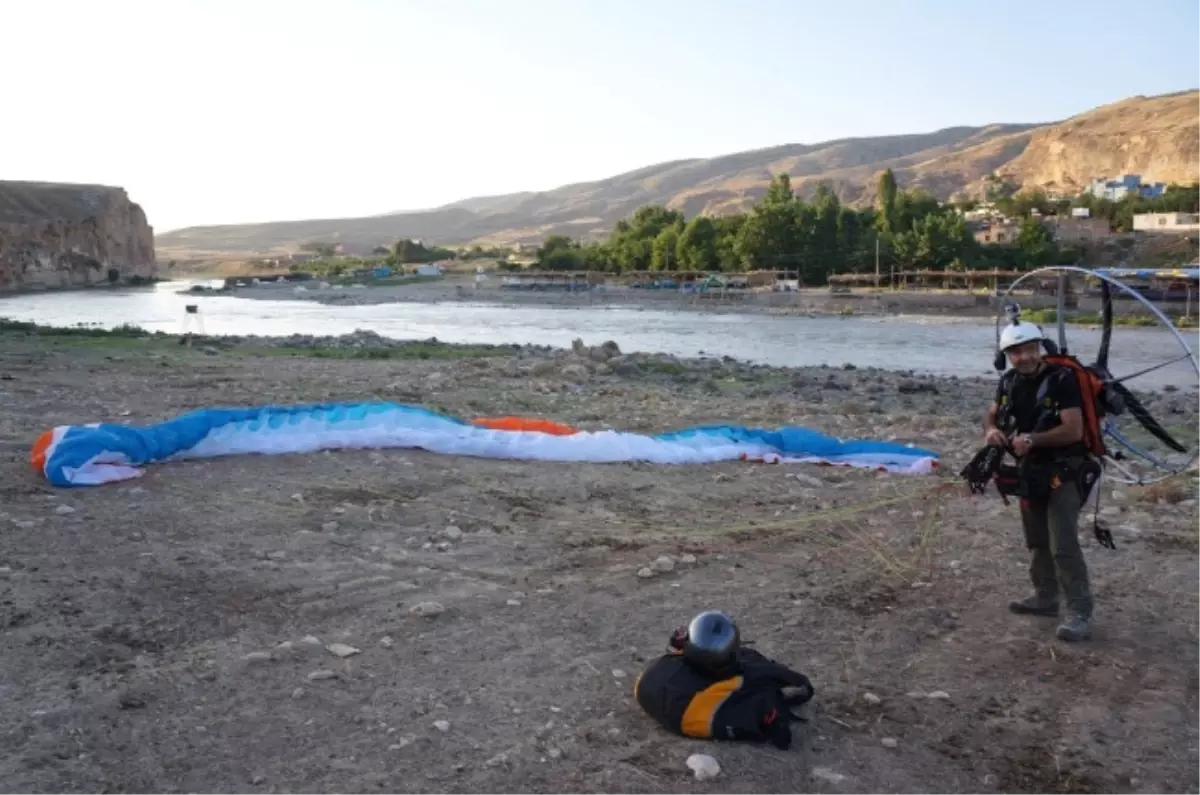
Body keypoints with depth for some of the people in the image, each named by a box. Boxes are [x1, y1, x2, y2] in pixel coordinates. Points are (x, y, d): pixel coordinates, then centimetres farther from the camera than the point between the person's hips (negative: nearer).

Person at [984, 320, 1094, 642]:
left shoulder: (1062, 379, -19)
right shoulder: (1009, 381, 2)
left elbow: (1074, 430, -24)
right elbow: (992, 414, 15)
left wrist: (1032, 440, -29)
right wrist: (991, 430, -8)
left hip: (1063, 472, -7)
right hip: (1030, 471, 8)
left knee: (1064, 545, -11)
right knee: (1037, 540, 19)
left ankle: (1080, 613, -3)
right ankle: (1045, 597, 34)